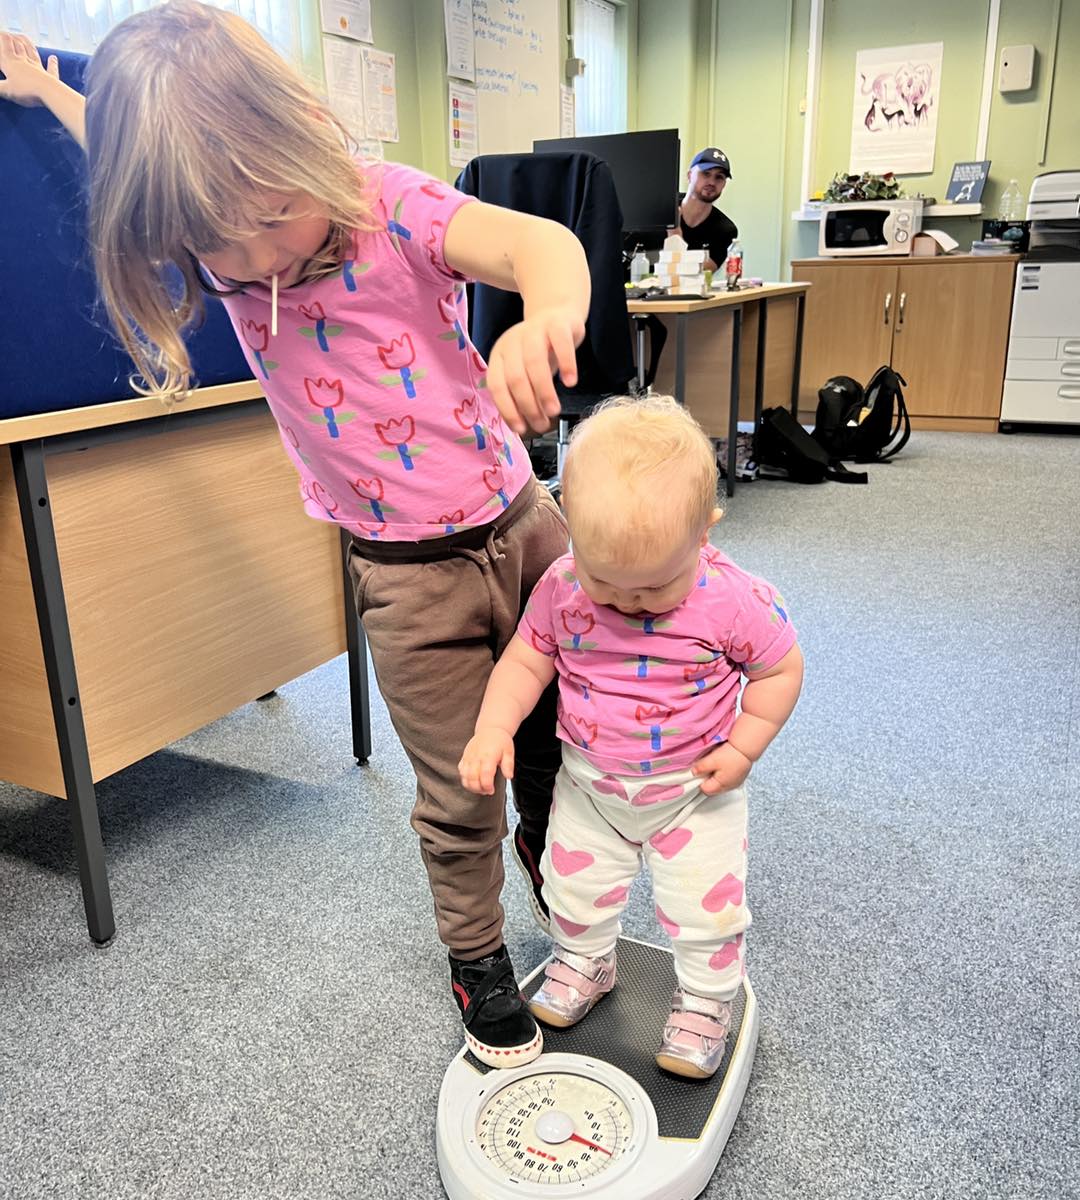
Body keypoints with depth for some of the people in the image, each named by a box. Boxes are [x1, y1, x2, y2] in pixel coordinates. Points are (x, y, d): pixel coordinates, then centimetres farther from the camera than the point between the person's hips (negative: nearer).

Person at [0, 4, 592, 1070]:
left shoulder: (393, 207, -17)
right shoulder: (213, 238, -5)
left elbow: (538, 240, -38)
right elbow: (135, 157, 19)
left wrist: (549, 309, -62)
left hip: (521, 524, -1)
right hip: (409, 579, 1)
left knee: (561, 734, 18)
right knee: (456, 798, 7)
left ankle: (544, 839, 51)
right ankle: (476, 962, 34)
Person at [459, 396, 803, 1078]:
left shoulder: (735, 600, -25)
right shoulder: (562, 590, -19)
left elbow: (781, 669, -9)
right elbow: (526, 660, -6)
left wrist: (743, 747, -16)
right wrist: (494, 727, -20)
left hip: (696, 790, -2)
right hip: (590, 785, 3)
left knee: (707, 902, 4)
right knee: (576, 883, 18)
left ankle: (706, 1001, 33)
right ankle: (585, 963, 49)